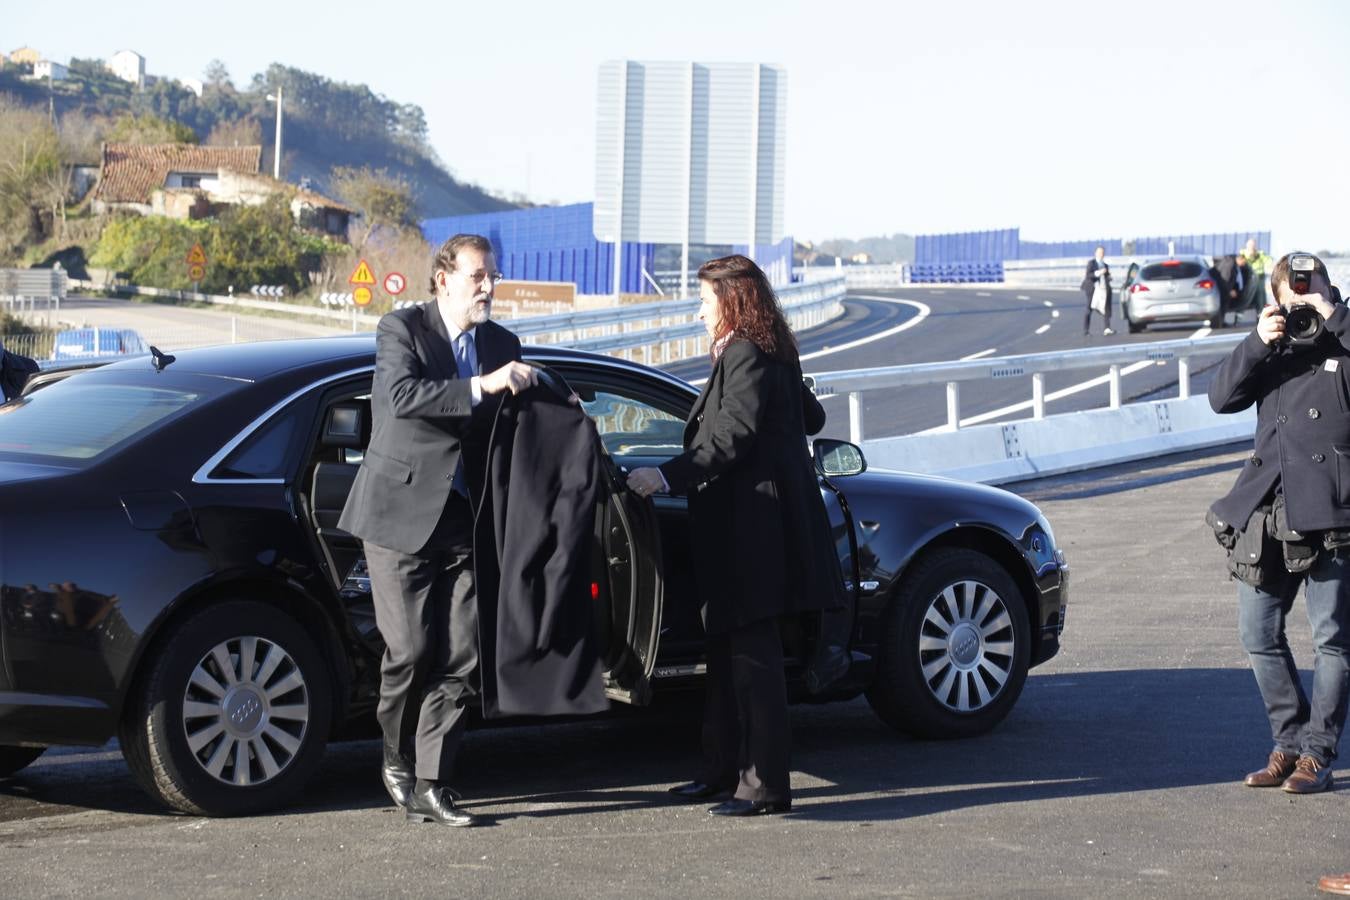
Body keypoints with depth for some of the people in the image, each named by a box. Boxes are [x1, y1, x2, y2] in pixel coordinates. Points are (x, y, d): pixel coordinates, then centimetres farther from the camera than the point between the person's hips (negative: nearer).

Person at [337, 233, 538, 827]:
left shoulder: (502, 345, 12)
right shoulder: (401, 329, -4)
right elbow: (401, 394, -24)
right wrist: (481, 387, -31)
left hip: (462, 522, 5)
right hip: (401, 512, -5)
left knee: (461, 656, -3)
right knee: (410, 650, -3)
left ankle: (430, 785, 4)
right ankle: (397, 760, 21)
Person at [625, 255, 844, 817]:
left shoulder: (745, 355, -14)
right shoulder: (772, 355, 16)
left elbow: (730, 439, -23)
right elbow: (811, 417, 26)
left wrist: (668, 476, -26)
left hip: (751, 532, -11)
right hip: (743, 529, 11)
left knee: (752, 656, -7)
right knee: (728, 652, 15)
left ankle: (765, 786, -4)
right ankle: (723, 771, 23)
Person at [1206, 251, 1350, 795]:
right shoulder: (1274, 349, 15)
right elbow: (1223, 398, 5)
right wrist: (1258, 343, -7)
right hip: (1267, 510, 5)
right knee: (1258, 632, 8)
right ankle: (1290, 741, 20)